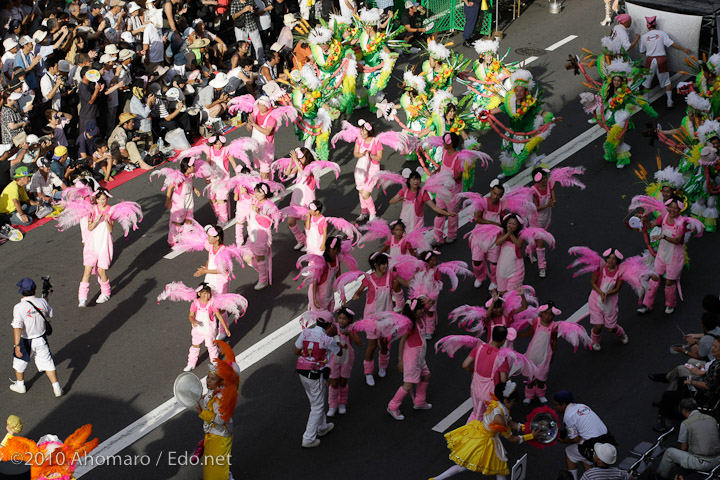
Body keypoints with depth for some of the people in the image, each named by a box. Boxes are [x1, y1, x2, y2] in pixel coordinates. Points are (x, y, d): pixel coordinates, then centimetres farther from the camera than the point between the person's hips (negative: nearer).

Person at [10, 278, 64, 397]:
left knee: (19, 363, 22)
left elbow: (17, 327, -28)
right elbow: (50, 314, 10)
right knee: (47, 363, 10)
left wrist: (16, 345, -28)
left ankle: (20, 385, 39)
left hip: (25, 341, -3)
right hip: (41, 340, 3)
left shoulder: (19, 307, -22)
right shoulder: (42, 302, -10)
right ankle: (56, 388, 10)